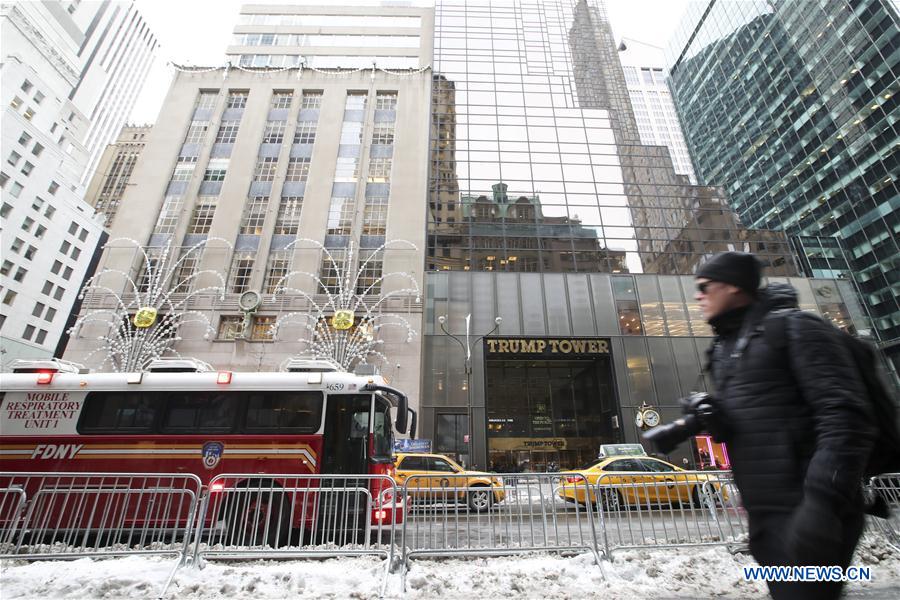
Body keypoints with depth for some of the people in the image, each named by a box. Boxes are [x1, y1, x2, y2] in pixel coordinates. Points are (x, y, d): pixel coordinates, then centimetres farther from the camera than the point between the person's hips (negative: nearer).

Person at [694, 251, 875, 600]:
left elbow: (846, 417, -18)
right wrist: (710, 418, -3)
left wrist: (822, 499, -29)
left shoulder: (792, 328, -9)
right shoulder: (724, 350, 14)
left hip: (807, 511, -8)